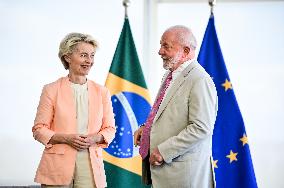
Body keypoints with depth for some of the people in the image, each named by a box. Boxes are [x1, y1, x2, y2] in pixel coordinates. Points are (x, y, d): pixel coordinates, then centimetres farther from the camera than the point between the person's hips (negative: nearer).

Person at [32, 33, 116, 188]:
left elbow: (110, 129, 13)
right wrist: (66, 138, -13)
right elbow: (39, 129, 1)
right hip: (58, 167, -2)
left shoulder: (101, 92, 10)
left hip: (91, 166, 2)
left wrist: (95, 138, -8)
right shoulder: (51, 90, 2)